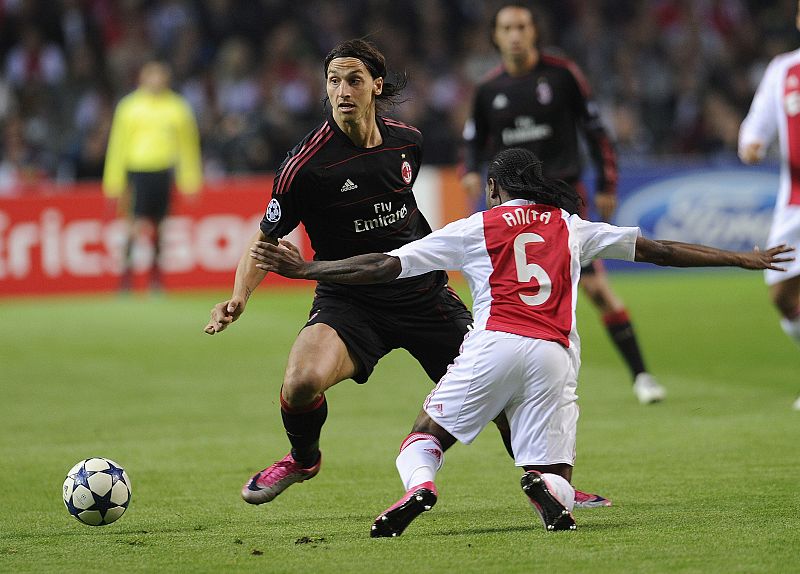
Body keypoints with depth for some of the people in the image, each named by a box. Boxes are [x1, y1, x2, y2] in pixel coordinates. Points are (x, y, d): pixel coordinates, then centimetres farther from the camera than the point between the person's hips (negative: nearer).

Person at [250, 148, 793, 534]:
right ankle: (547, 486, -31)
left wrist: (306, 269, 21)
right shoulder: (573, 228, 24)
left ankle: (420, 483, -20)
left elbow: (385, 266, 13)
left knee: (426, 434, 16)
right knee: (554, 473, 8)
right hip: (556, 357, 1)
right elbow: (656, 249, 26)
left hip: (495, 344, -1)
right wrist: (742, 258, 33)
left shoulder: (474, 229, 17)